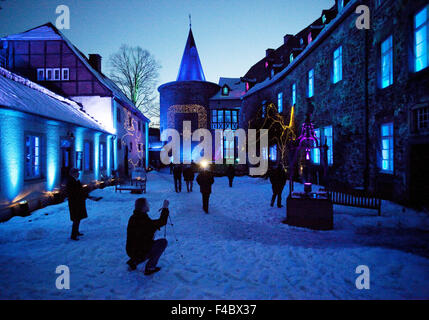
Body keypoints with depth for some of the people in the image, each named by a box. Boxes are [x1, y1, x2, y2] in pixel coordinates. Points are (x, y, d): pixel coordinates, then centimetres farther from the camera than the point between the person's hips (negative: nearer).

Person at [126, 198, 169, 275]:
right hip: (141, 253, -8)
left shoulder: (132, 218, 0)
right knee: (163, 242, 0)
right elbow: (162, 222, -15)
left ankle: (133, 261, 19)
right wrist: (165, 208, -7)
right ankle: (149, 268, 2)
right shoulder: (144, 221, -26)